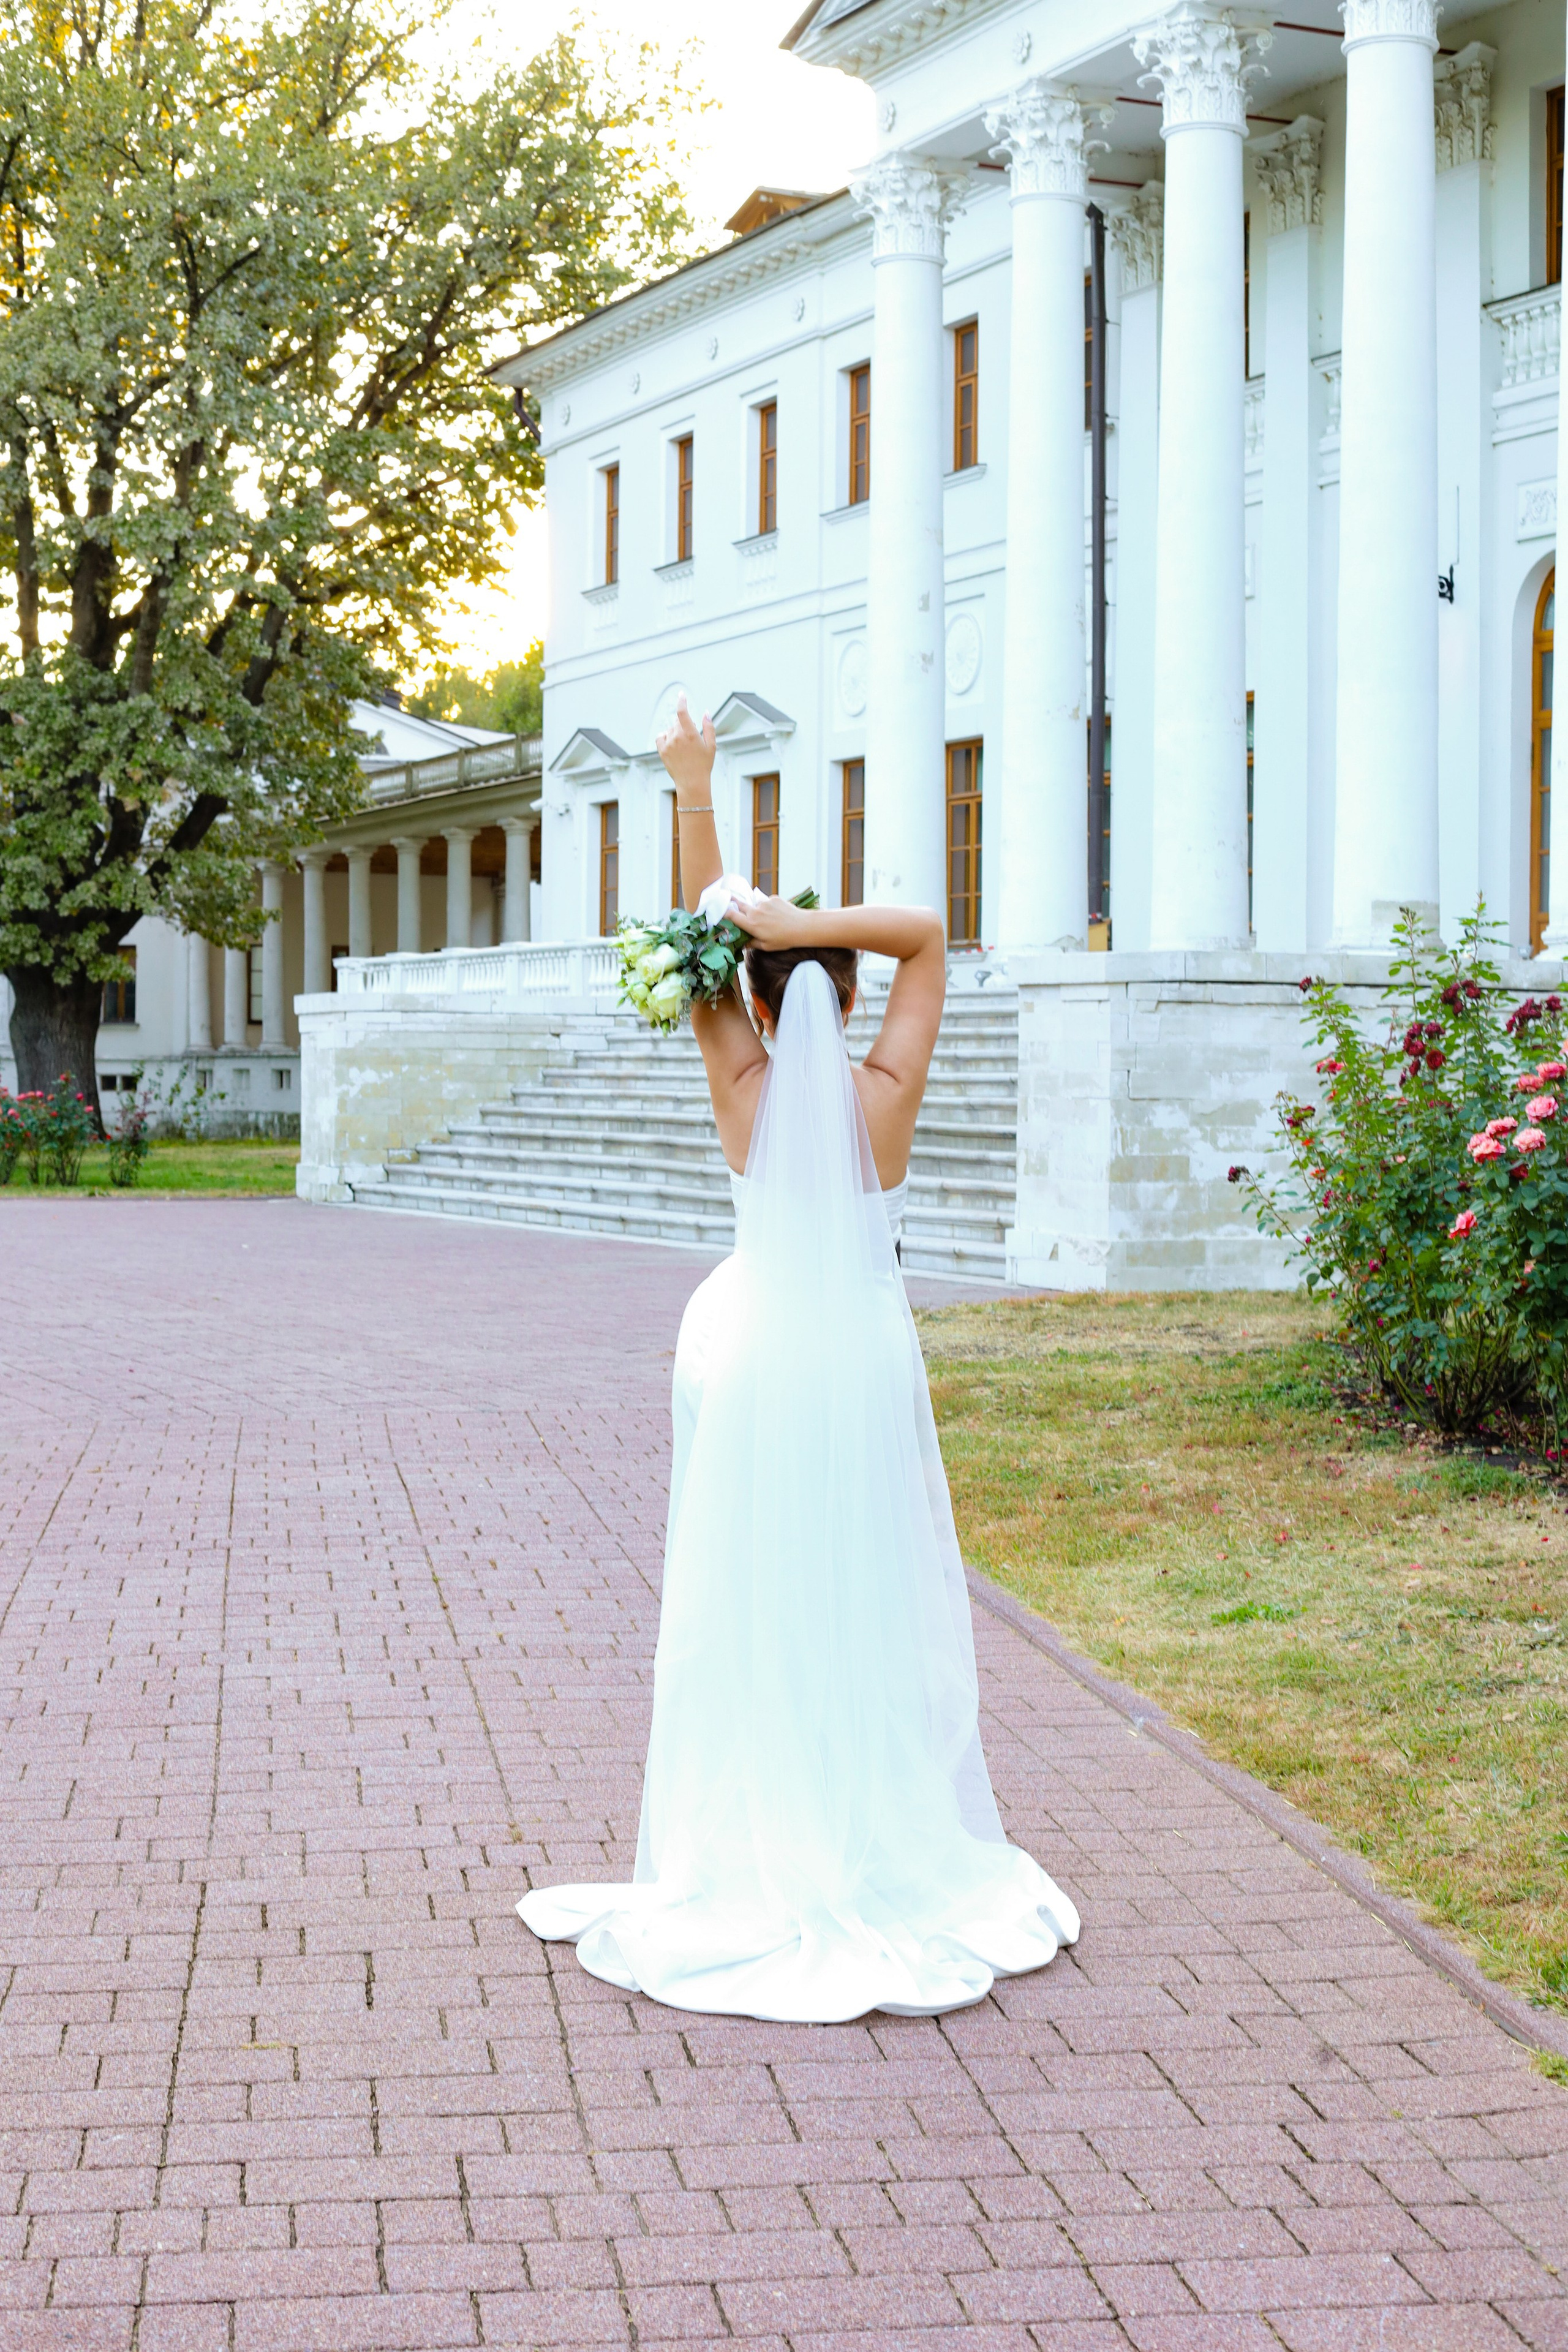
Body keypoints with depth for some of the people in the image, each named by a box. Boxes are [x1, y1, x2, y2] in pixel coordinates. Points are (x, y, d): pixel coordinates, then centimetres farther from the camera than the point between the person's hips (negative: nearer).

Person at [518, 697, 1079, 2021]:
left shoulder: (747, 1091, -6)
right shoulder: (888, 1094, -8)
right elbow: (929, 939, -2)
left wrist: (694, 795, -1)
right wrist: (809, 921, -12)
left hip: (756, 1367, 0)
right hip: (864, 1365, 0)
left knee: (754, 1613, 5)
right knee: (874, 1609, 7)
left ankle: (759, 1854, 10)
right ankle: (891, 1848, 13)